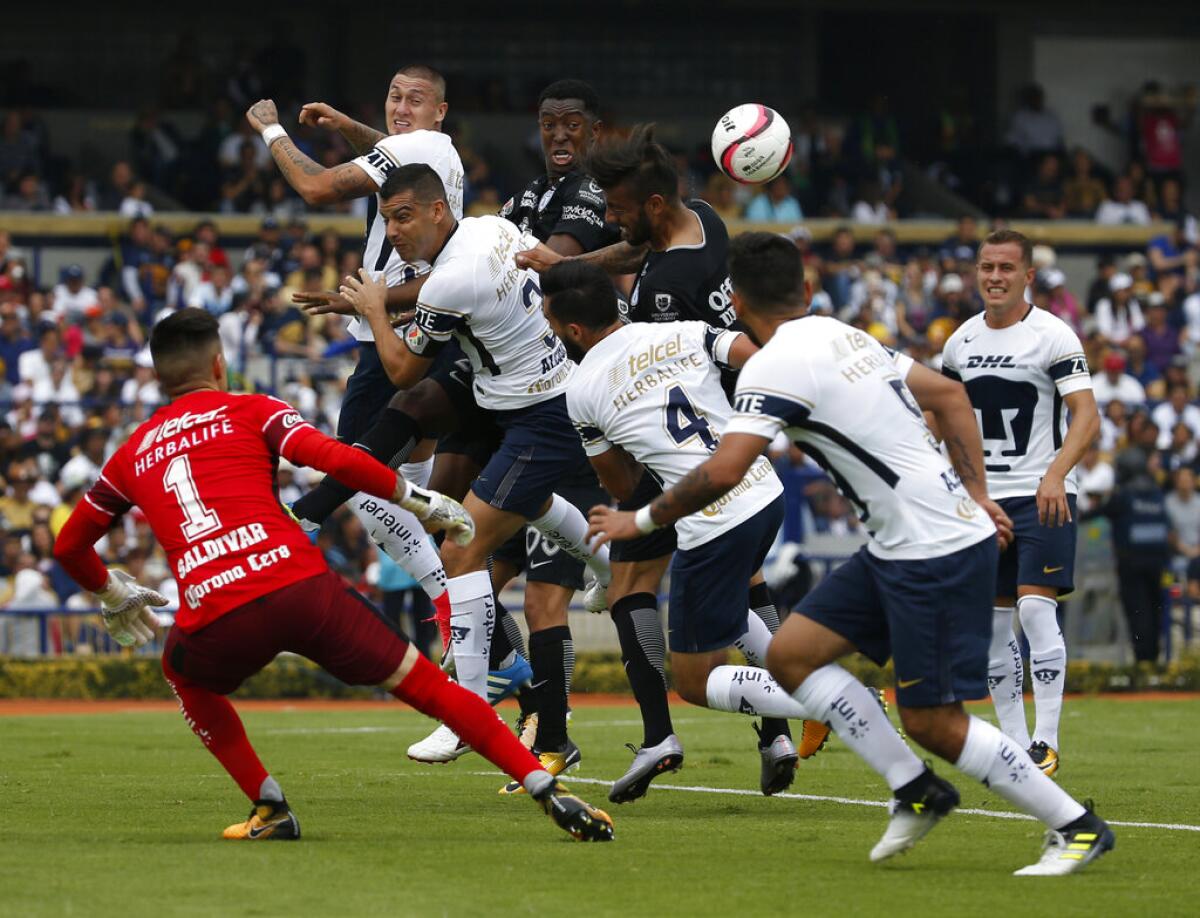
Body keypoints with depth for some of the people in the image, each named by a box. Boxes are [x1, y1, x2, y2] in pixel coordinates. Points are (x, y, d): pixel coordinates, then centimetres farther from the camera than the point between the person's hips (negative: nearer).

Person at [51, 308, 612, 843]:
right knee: (431, 688, 9)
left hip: (215, 620, 2)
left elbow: (70, 546, 34)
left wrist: (113, 595, 52)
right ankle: (548, 792, 0)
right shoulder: (252, 411, 15)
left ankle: (270, 808, 24)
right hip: (301, 586, -1)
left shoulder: (131, 455, 24)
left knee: (183, 674, 36)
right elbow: (337, 460, -2)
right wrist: (418, 501, 10)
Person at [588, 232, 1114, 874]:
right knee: (792, 654, 9)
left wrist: (643, 520, -7)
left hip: (938, 553, -9)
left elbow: (721, 473, -22)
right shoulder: (844, 337, 15)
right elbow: (948, 394, 21)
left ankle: (1077, 827, 5)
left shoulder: (774, 366, -13)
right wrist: (975, 495, 19)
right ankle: (916, 791, 12)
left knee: (931, 722, -5)